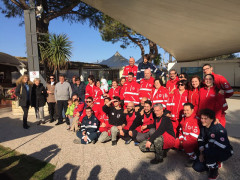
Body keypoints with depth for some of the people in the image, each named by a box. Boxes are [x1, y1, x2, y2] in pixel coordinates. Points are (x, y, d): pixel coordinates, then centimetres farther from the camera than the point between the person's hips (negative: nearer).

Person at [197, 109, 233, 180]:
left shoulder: (219, 129, -25)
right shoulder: (203, 127, -1)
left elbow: (222, 146, -33)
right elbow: (201, 141, 3)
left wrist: (206, 146, -21)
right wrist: (201, 154, -8)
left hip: (224, 152, -7)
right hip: (212, 150, 7)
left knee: (208, 151, -38)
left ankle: (214, 170, -11)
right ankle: (215, 162, 18)